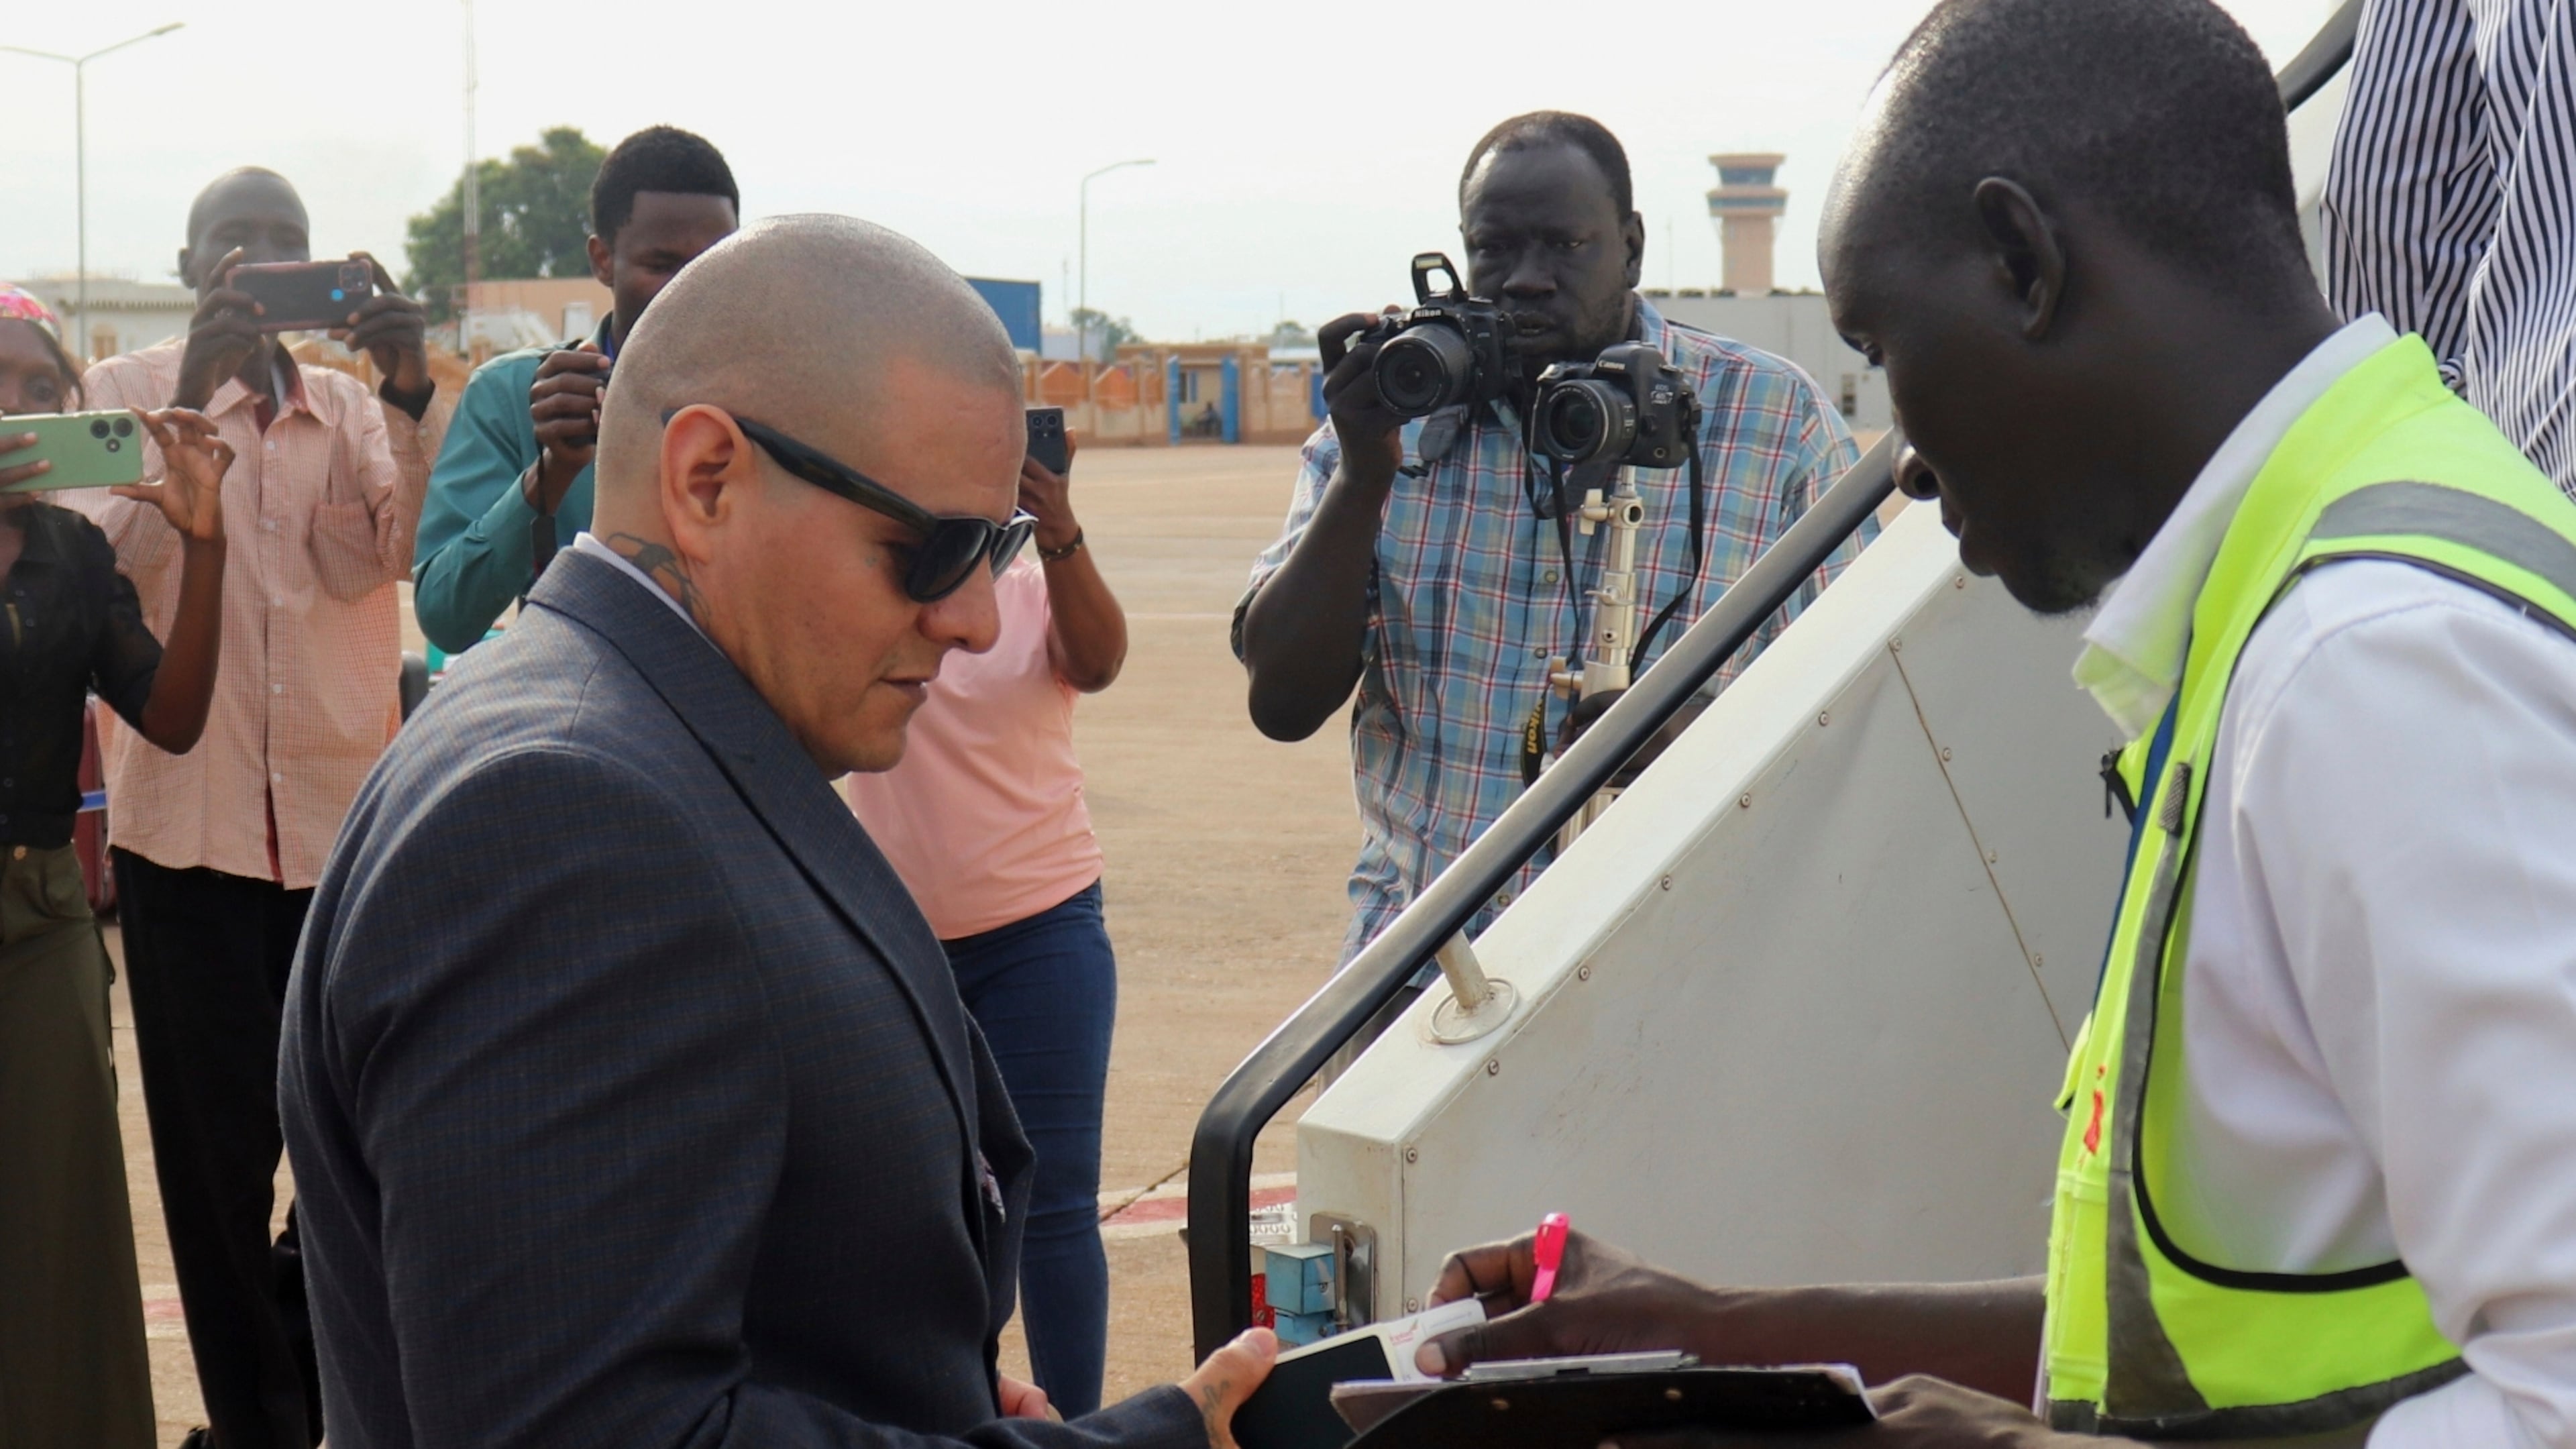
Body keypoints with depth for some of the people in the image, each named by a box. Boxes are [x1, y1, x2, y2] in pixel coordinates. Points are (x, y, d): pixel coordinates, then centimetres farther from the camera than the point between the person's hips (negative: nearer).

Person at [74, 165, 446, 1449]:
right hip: (191, 826, -3)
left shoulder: (354, 406, 11)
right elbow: (101, 560, -12)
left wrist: (410, 390, -21)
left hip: (347, 822, 3)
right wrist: (192, 396, -21)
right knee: (220, 1154, 4)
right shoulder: (131, 391, 4)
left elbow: (395, 550, -7)